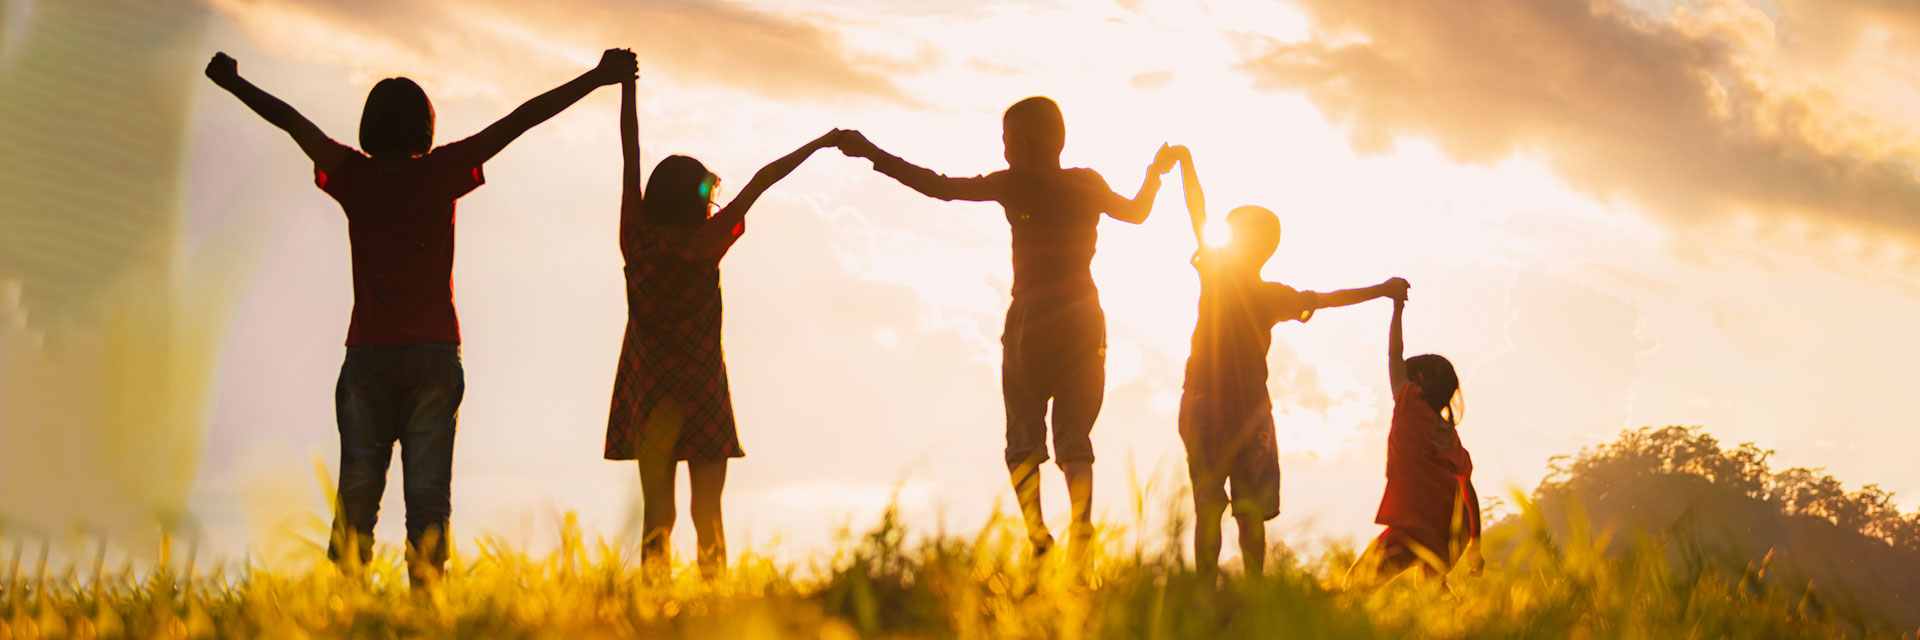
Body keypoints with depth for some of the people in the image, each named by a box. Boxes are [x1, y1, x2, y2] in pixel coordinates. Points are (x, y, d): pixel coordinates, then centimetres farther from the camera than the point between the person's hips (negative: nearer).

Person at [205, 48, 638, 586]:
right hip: (435, 355, -1)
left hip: (367, 357, 1)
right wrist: (596, 78, 1)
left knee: (357, 490, 0)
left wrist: (232, 82, 26)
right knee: (428, 491, -4)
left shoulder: (353, 175, 1)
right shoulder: (440, 173, -2)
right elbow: (520, 121, -1)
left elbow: (289, 119, 12)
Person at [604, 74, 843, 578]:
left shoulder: (637, 239, -1)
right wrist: (821, 143, 4)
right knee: (708, 512, 2)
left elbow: (631, 160, 7)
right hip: (702, 389, -2)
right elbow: (760, 182, -2)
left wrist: (627, 88, 14)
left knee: (656, 509, 1)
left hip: (648, 390, 2)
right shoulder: (706, 245, -7)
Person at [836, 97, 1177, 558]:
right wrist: (1156, 173, 45)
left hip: (1032, 319, -4)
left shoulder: (1017, 184, -6)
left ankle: (1038, 538, -18)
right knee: (1075, 438, 4)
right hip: (1085, 319, 4)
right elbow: (1136, 212, 25)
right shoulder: (1088, 184, 6)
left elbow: (939, 187, -6)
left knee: (1023, 438, 2)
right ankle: (1082, 536, -17)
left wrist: (871, 153, 1)